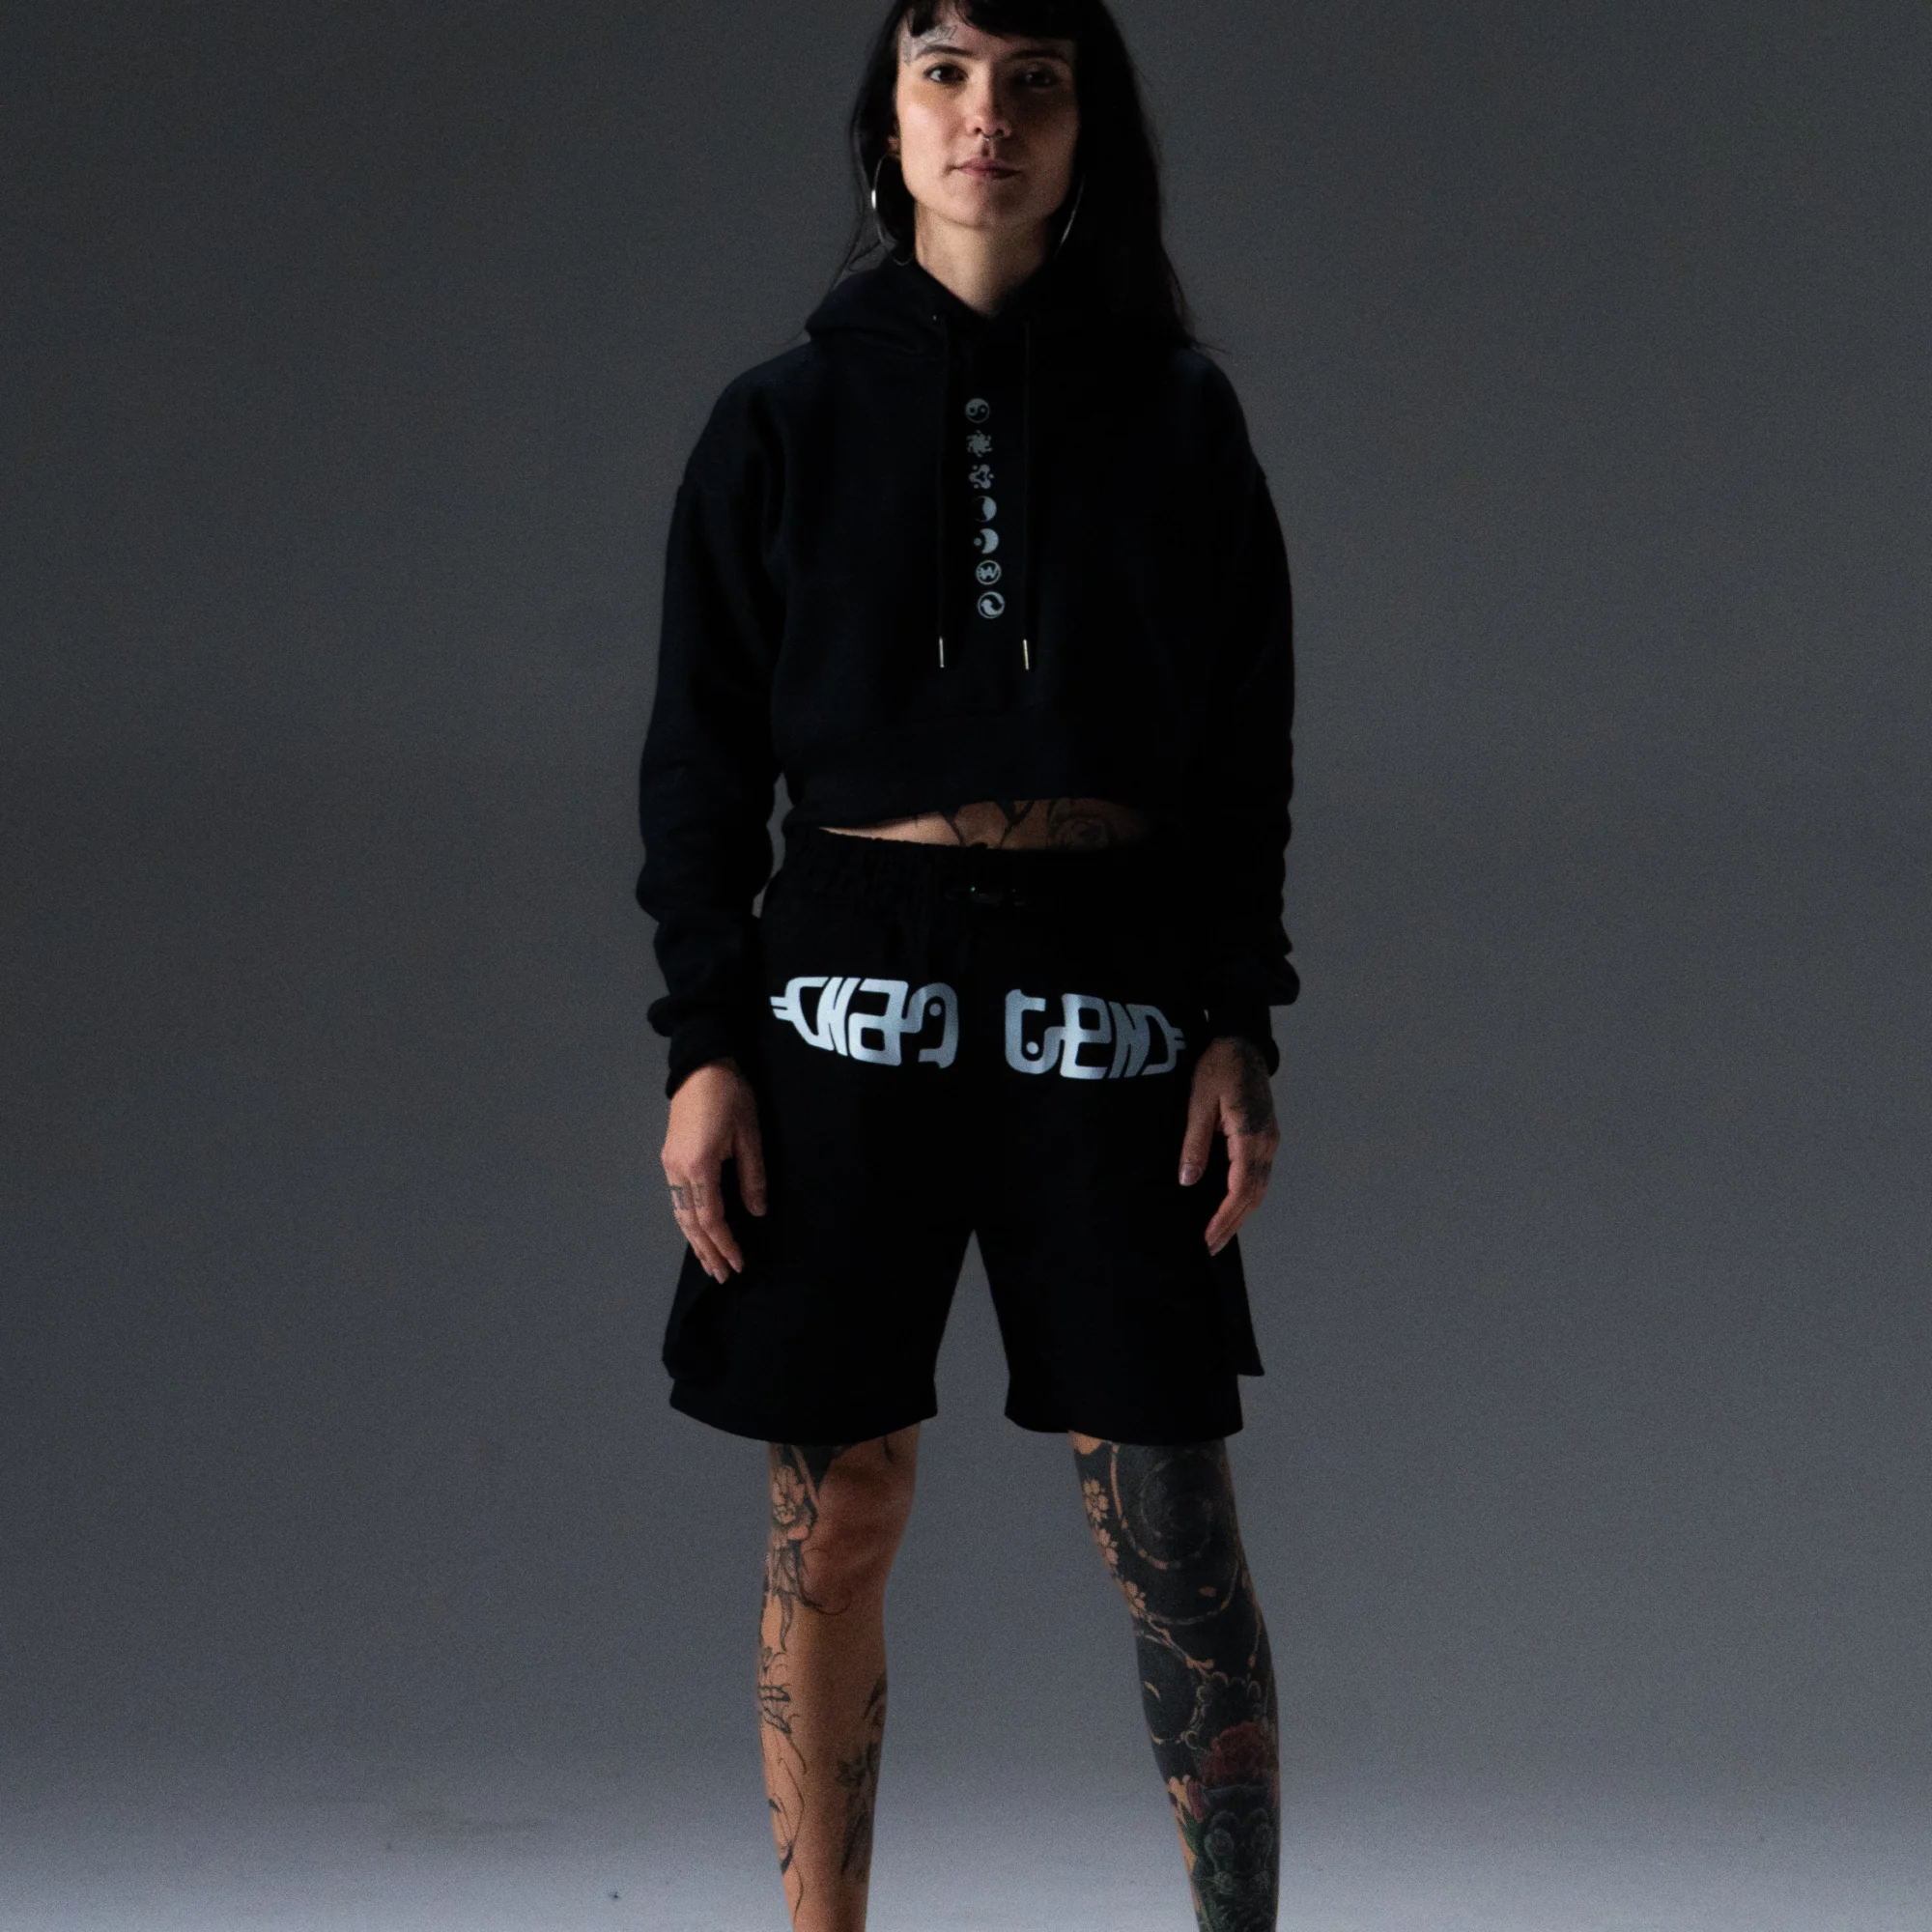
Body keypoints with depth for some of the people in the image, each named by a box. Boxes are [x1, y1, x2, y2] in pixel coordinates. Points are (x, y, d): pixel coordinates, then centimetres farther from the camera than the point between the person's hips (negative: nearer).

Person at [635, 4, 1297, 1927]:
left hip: (1109, 986, 0)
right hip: (853, 976, 0)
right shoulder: (787, 418, 5)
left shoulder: (1174, 416, 6)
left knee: (1172, 1529, -1)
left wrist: (1241, 1028, -1)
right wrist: (702, 1047, -2)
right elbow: (701, 755, 5)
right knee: (832, 1516, 3)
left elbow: (1246, 752, 7)